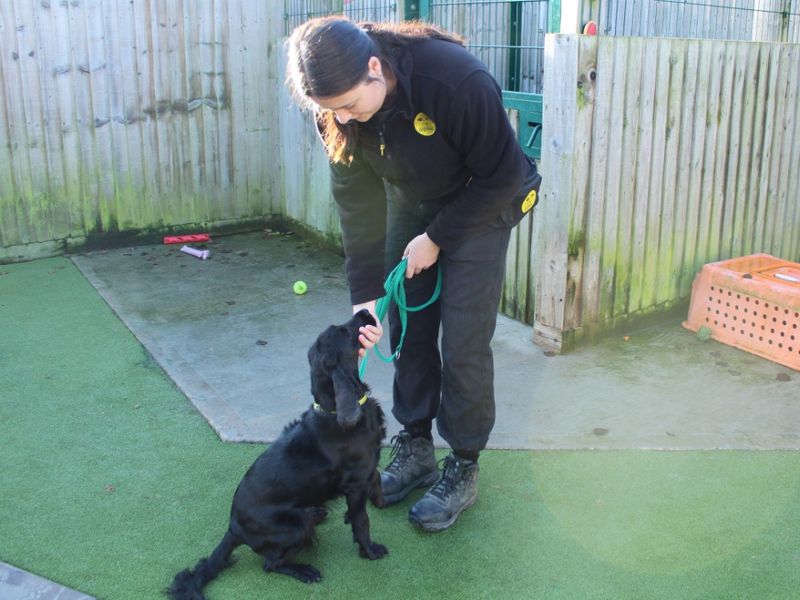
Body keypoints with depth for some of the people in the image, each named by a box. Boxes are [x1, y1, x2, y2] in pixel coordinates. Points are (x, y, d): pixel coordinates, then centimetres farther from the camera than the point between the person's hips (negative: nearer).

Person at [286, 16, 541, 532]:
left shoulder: (458, 80, -36)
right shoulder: (338, 108, -19)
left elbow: (501, 177, -24)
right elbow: (357, 199, -12)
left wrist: (437, 238, -19)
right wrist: (365, 295, -14)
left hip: (481, 206, -5)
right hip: (410, 204, 5)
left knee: (462, 344, -6)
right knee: (407, 331, 7)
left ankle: (463, 470, 12)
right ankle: (415, 447, 26)